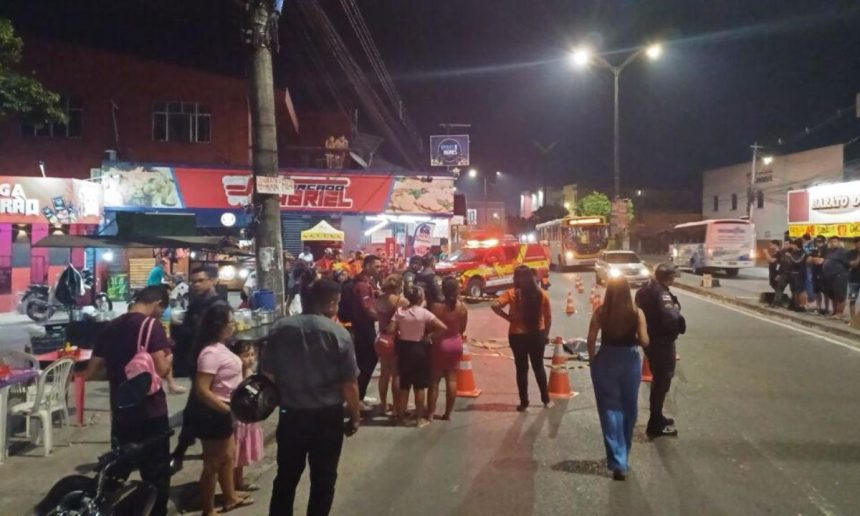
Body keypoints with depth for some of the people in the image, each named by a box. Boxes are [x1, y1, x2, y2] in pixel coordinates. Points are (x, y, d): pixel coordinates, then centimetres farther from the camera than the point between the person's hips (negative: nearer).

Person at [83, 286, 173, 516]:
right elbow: (160, 370, -20)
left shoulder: (110, 328, 8)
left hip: (120, 413, 6)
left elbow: (91, 373, 14)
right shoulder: (152, 325, -12)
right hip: (150, 413, -6)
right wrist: (169, 357, 0)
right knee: (156, 474, 6)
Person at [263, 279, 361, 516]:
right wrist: (354, 417, 1)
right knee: (323, 479, 14)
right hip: (327, 417, -3)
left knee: (286, 476, 19)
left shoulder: (281, 328, -3)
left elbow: (268, 372, 4)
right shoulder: (339, 333, -14)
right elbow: (349, 383, -13)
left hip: (291, 414, 3)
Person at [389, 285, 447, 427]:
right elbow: (443, 327, -18)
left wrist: (401, 334, 9)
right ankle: (420, 418, 15)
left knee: (404, 385, 16)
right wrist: (428, 332, -4)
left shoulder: (400, 311, -5)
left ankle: (399, 417, 23)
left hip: (404, 348, 4)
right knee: (420, 386, 8)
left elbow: (391, 330, -9)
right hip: (419, 349, -4)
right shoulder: (424, 313, -14)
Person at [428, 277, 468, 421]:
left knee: (434, 380, 7)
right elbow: (462, 329, 3)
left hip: (439, 344, -3)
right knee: (452, 379, 11)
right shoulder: (462, 307, -7)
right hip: (456, 343, 3)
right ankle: (448, 413, 17)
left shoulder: (436, 306, -19)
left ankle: (430, 413, 10)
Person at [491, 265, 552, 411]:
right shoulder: (541, 294, -3)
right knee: (538, 367, 18)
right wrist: (545, 334, 12)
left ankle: (524, 403, 14)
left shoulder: (512, 294, -11)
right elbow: (548, 317, 1)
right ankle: (546, 400, 23)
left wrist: (508, 317, -12)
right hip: (537, 335, 3)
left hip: (518, 336, -2)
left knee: (522, 369, 9)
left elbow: (495, 306, -25)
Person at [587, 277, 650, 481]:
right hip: (630, 361, 1)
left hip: (605, 361, -1)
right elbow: (644, 341, -11)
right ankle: (622, 455, 35)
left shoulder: (600, 312, -9)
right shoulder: (636, 313, -8)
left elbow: (591, 339, -11)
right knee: (628, 409, 19)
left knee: (610, 410, 5)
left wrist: (592, 359, 4)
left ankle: (618, 462, -1)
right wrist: (632, 339, 10)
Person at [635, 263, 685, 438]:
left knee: (658, 379, 22)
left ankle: (657, 417, 34)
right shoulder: (661, 293, -22)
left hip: (649, 340, 10)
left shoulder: (644, 291, 8)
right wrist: (677, 310, -11)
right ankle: (656, 424, 6)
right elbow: (670, 318, -31)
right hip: (662, 342, -10)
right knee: (662, 381, 0)